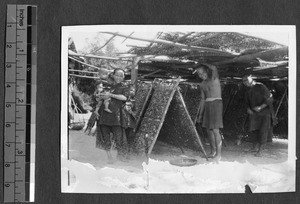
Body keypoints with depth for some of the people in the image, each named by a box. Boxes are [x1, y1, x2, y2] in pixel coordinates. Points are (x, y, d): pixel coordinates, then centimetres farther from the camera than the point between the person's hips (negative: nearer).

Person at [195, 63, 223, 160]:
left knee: (215, 130, -12)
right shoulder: (203, 84, 13)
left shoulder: (214, 77, -4)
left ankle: (218, 154, -9)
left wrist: (202, 64, -9)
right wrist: (200, 114, 16)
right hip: (207, 106, 7)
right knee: (209, 130, 10)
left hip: (216, 104, -7)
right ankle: (213, 151, 25)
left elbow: (214, 68, -26)